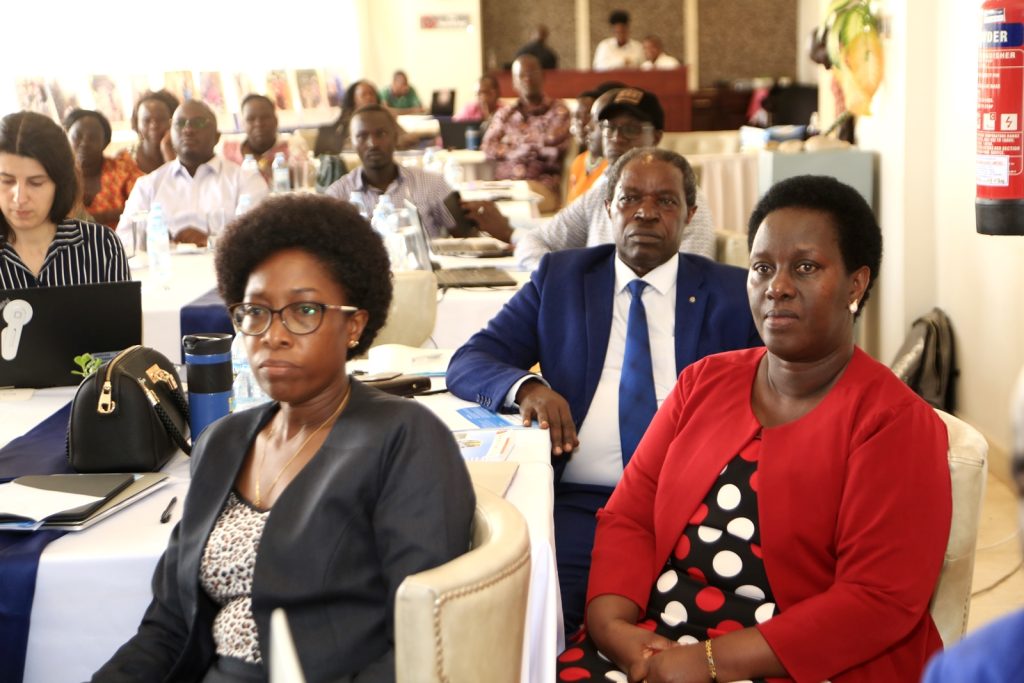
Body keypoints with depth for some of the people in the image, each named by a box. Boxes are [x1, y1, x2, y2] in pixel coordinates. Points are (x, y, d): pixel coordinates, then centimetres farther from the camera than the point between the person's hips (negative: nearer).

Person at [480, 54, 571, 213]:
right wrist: (513, 153, -10)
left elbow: (554, 139, -5)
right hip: (504, 183, 2)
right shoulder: (504, 113, 23)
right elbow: (488, 145, 9)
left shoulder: (557, 110, 12)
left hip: (542, 181, -2)